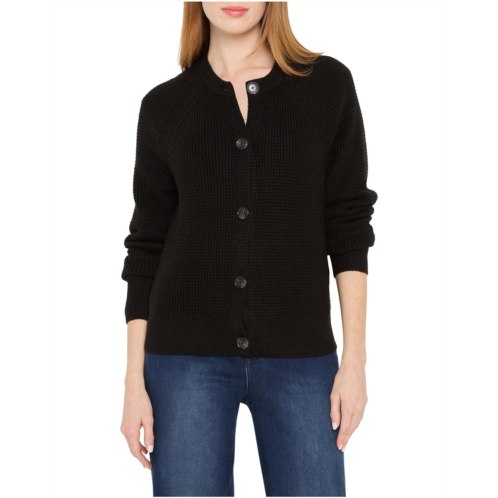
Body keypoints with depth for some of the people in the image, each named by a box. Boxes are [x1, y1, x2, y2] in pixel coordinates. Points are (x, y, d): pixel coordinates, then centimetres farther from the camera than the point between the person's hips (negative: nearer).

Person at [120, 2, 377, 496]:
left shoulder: (329, 84, 3)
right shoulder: (164, 106, 4)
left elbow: (348, 226, 1)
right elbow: (148, 247, 5)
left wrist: (354, 359, -4)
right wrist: (135, 381, 1)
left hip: (299, 355, 0)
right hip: (187, 355, 0)